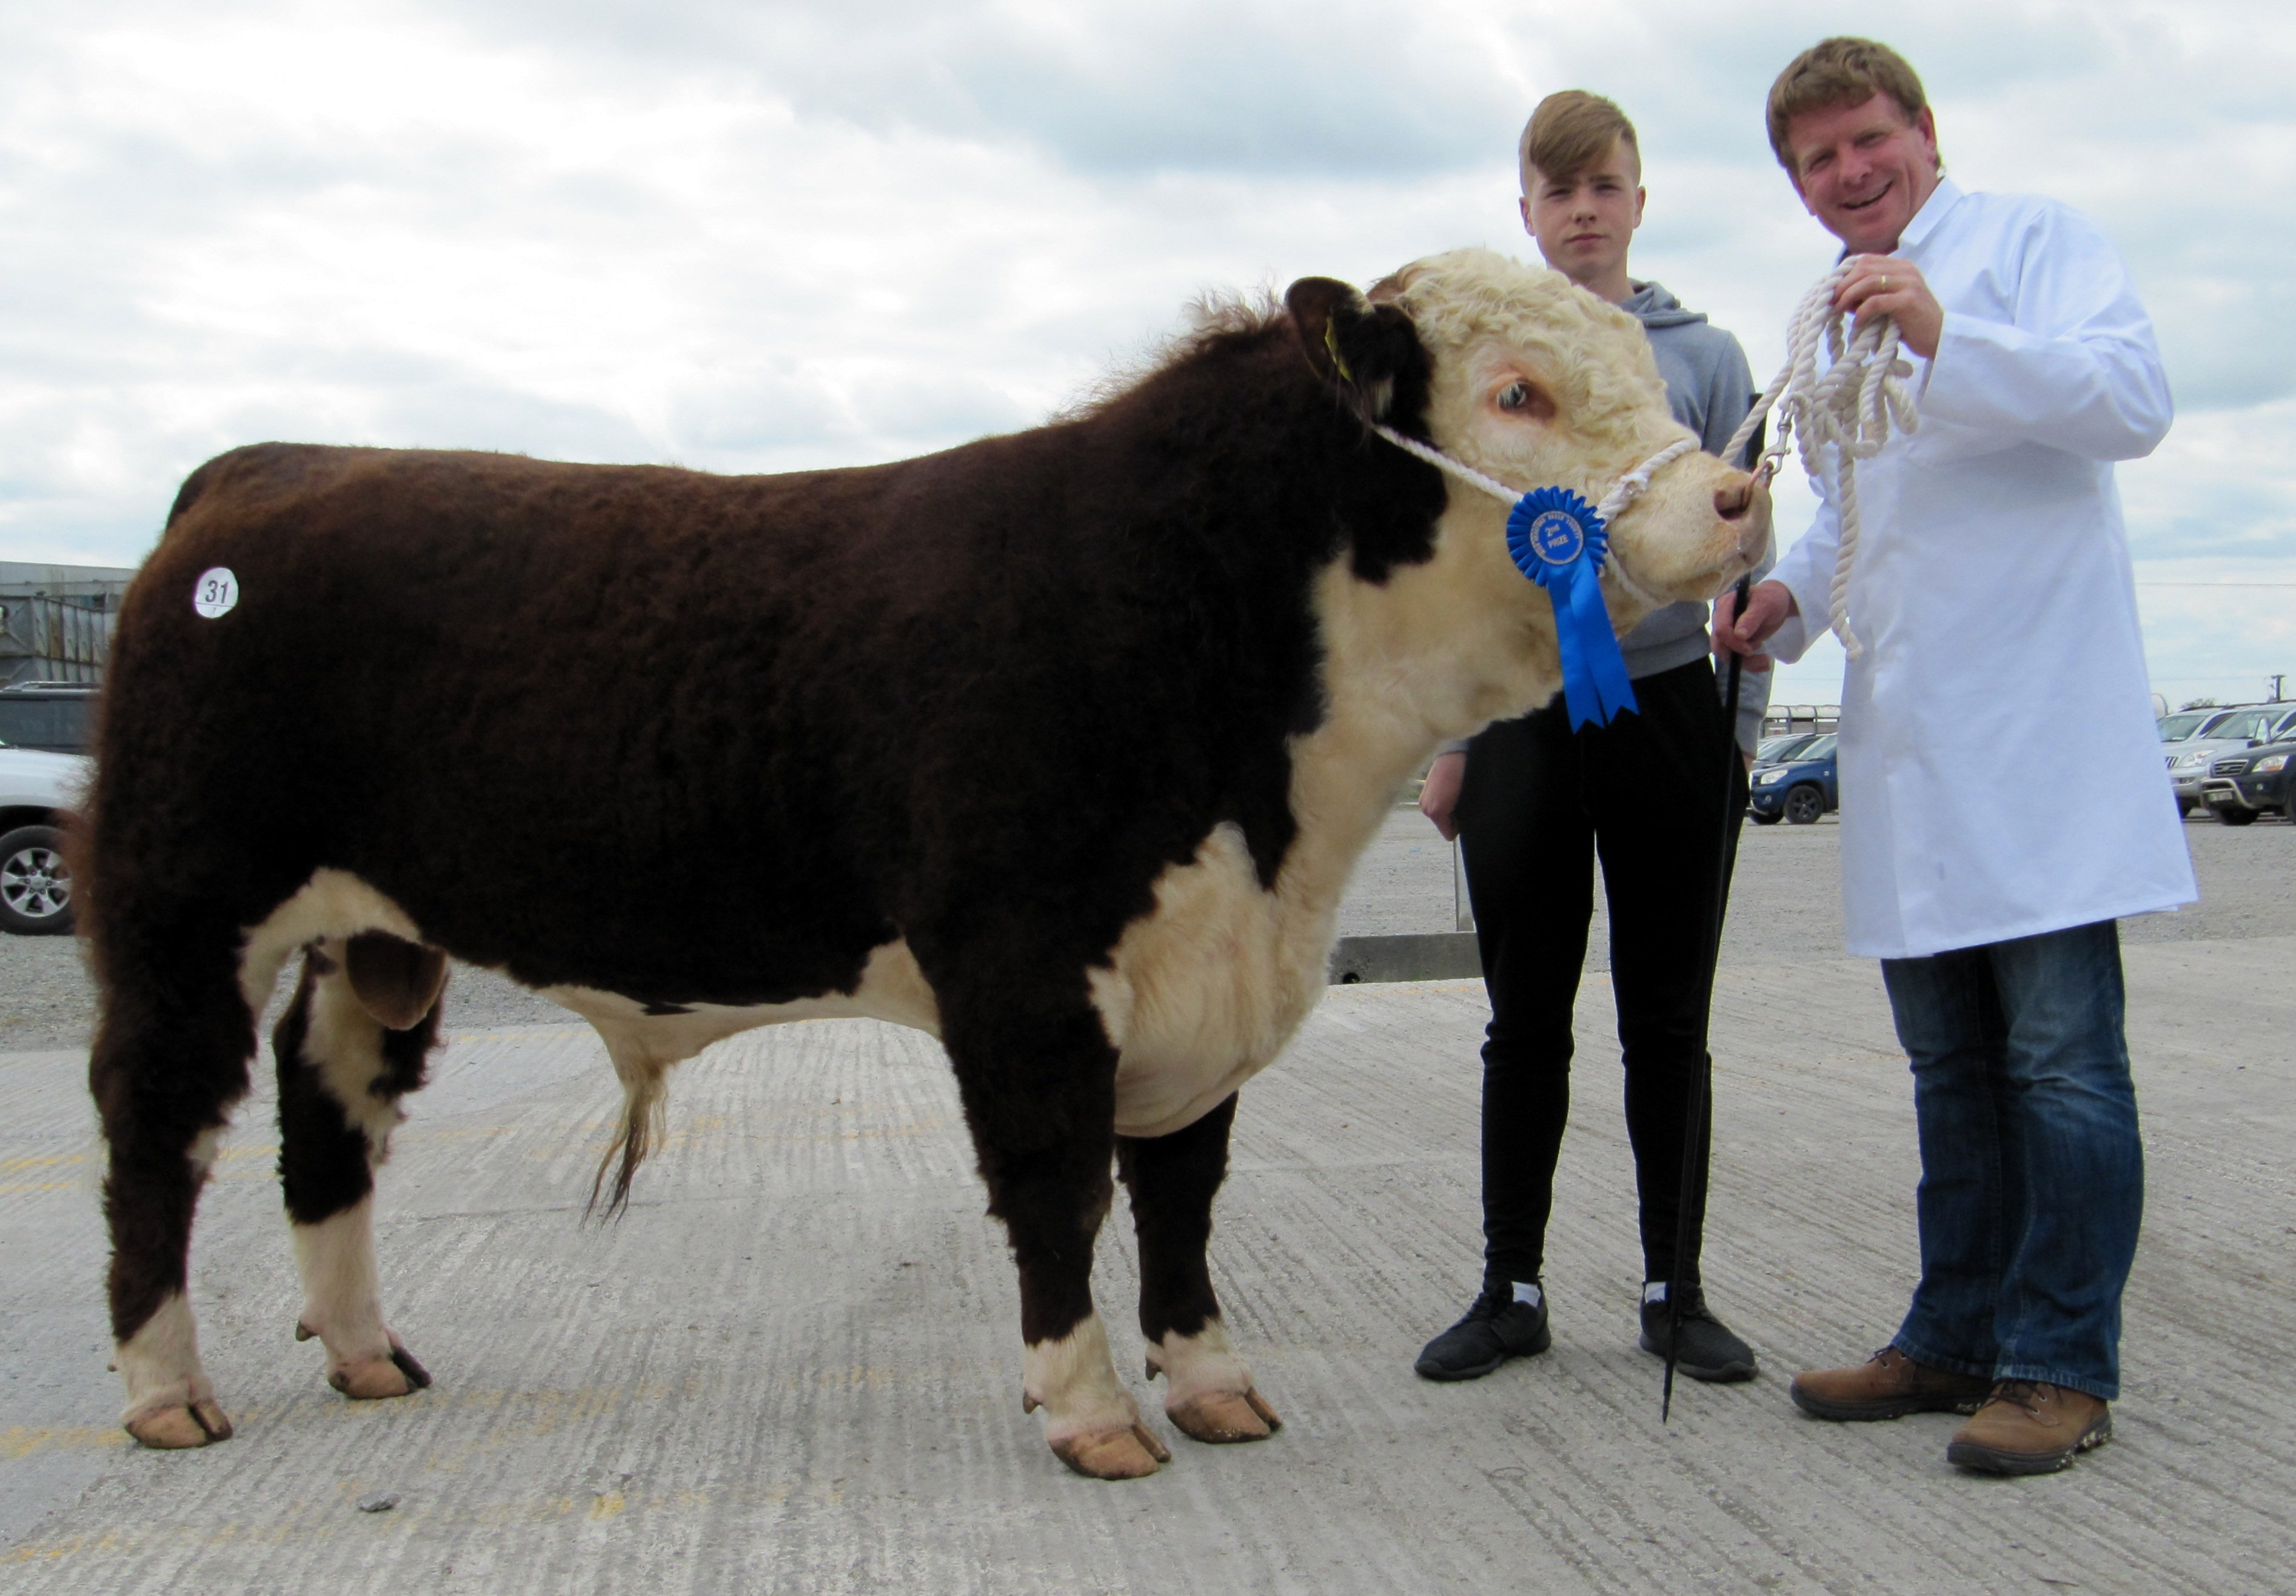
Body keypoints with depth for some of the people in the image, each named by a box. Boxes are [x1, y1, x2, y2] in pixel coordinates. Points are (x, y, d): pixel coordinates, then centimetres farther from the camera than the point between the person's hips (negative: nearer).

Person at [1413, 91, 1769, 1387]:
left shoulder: (1704, 356, 7)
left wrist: (1742, 725, 0)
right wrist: (1446, 738, 4)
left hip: (1669, 709, 0)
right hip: (1524, 715, 1)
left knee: (1668, 1021, 7)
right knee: (1527, 1023, 6)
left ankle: (1677, 1288, 18)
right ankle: (1512, 1290, 16)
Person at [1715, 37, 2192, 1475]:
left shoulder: (2032, 237, 2)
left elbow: (2137, 398, -14)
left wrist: (1948, 340, -25)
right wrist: (1792, 596, 12)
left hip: (2039, 727, -7)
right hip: (1906, 744, 7)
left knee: (2062, 1059, -5)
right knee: (1951, 1067, 12)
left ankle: (2064, 1365, 2)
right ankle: (1960, 1337, 20)